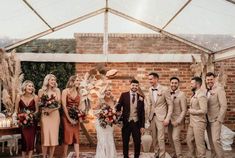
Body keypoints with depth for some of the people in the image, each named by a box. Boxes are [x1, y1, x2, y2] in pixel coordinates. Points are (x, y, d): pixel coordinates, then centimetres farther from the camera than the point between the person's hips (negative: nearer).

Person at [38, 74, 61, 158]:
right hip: (45, 115, -1)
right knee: (45, 135, -4)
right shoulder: (41, 91, 4)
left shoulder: (57, 90, 7)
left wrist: (51, 109, -14)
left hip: (55, 115, 2)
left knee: (54, 135, 1)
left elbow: (59, 104, 3)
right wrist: (46, 109, -13)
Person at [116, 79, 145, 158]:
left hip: (136, 123, 1)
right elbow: (118, 107, -2)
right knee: (125, 142, 10)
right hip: (126, 122, -1)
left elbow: (142, 112, 5)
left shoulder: (141, 97, 4)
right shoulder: (124, 95, 1)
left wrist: (142, 125, 3)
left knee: (137, 142, 4)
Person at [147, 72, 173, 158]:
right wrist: (149, 116, 10)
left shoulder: (164, 89, -11)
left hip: (161, 117, -5)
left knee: (160, 139, -6)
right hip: (152, 117, 5)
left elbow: (170, 104, -8)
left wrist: (167, 118, -13)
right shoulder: (150, 90, 6)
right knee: (154, 138, 12)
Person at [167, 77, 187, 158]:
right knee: (170, 138, 11)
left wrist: (178, 121, -16)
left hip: (177, 120, -5)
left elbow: (184, 110, -11)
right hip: (170, 120, 5)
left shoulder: (181, 94, -10)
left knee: (175, 138, -14)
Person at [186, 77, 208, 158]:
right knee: (189, 139, 18)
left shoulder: (201, 95, -19)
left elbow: (204, 111, -25)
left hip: (199, 122, -9)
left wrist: (191, 111, -15)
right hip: (192, 122, 9)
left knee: (199, 142, 1)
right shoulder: (194, 94, 9)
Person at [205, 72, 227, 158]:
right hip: (208, 120, 6)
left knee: (215, 140, -15)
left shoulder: (219, 89, -10)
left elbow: (224, 106, -15)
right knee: (211, 141, 10)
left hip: (215, 120, -6)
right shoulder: (207, 90, 9)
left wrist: (219, 120, -17)